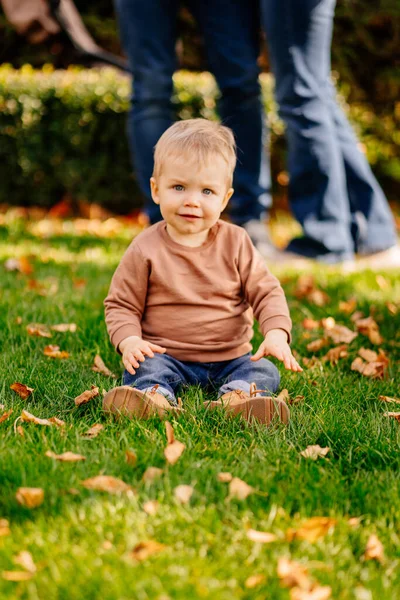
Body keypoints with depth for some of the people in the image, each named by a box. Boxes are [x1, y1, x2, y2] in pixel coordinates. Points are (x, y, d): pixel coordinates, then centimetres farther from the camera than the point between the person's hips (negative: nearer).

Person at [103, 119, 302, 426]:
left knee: (265, 372, -21)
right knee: (145, 368, -30)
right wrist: (129, 340, -20)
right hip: (167, 356, -2)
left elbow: (266, 292, 1)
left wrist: (277, 334, -18)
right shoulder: (146, 248, -5)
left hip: (230, 357, 2)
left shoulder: (235, 242, 0)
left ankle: (237, 396, -47)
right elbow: (121, 304, 1)